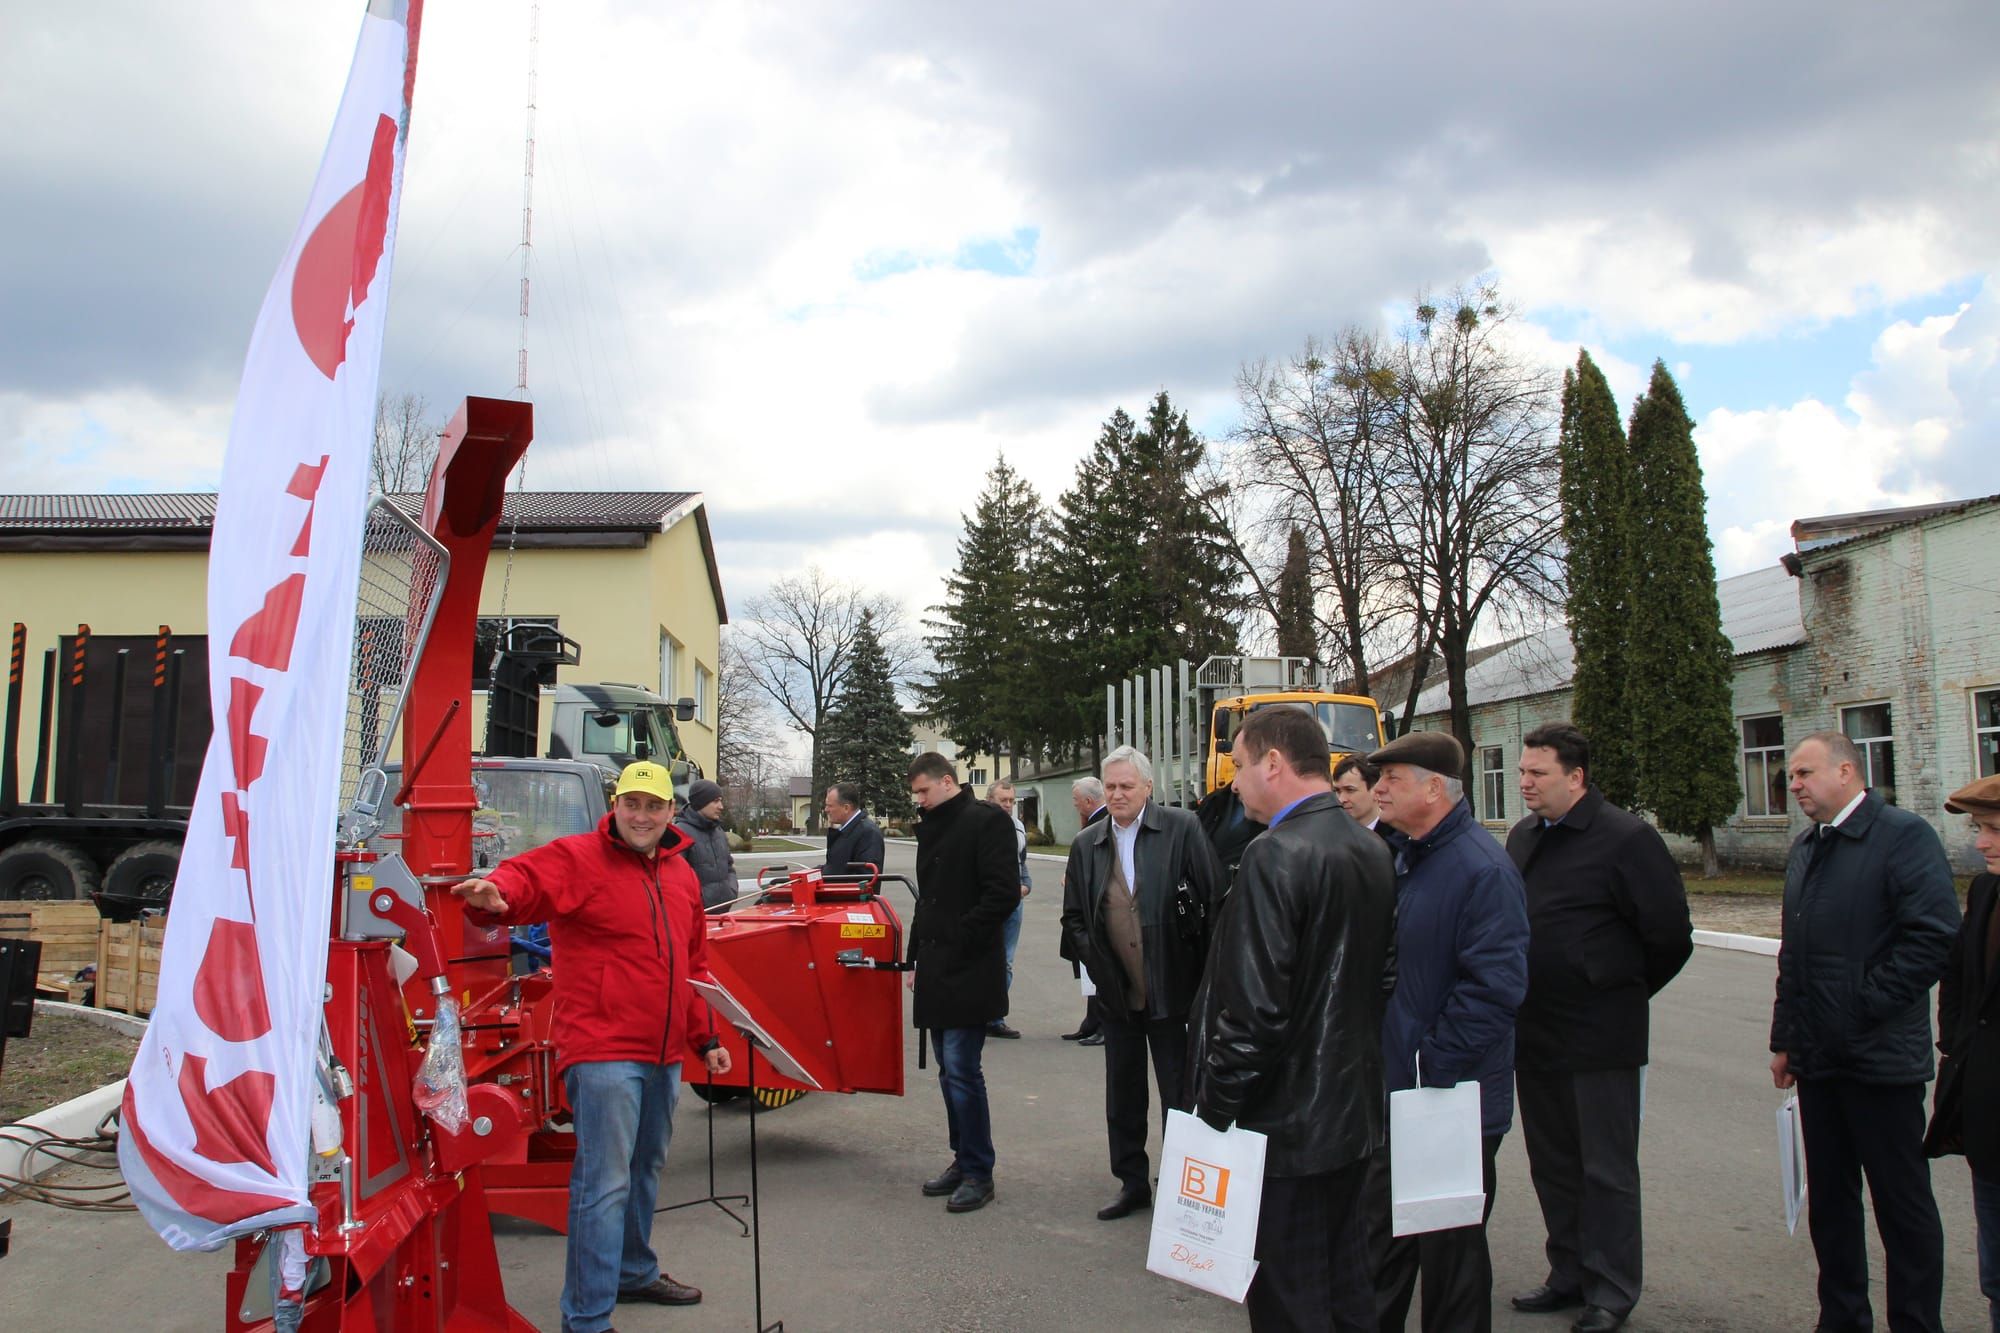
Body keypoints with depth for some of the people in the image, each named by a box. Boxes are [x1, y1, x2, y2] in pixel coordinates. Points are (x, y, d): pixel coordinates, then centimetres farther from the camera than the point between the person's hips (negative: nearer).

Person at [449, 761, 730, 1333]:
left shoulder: (680, 873, 13)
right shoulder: (578, 858, -8)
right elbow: (527, 876, -28)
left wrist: (705, 1038, 20)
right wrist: (498, 894, -51)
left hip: (663, 1053, 8)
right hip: (603, 1051, -8)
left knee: (645, 1169, 22)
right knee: (604, 1184, -8)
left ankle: (634, 1272, 41)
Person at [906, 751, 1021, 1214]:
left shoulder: (987, 821, -9)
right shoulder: (931, 829, 18)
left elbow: (1003, 893, -16)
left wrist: (959, 941, -15)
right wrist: (918, 958, 17)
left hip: (968, 973, -8)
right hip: (936, 972, 8)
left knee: (961, 1070, -8)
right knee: (949, 1071, 12)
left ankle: (978, 1173, 2)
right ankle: (962, 1161, 23)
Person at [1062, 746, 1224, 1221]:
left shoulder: (1182, 830, -8)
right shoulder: (1086, 844, 6)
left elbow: (1216, 901, -8)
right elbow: (1073, 918, 13)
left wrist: (1203, 968, -10)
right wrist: (1095, 959, -1)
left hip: (1171, 991, -4)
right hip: (1116, 993, 4)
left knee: (1179, 1095, 6)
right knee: (1122, 1096, 14)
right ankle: (1132, 1184, 29)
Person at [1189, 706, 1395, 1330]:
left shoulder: (1275, 858, -21)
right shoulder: (1374, 852, 6)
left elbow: (1254, 1010, -24)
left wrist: (1215, 1107, -13)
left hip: (1286, 1126, -9)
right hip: (1354, 1115, 9)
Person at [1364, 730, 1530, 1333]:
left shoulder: (1483, 869, -19)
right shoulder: (1400, 856, 8)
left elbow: (1496, 987, -24)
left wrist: (1433, 1068, -22)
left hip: (1452, 1099, -8)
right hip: (1393, 1087, 8)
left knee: (1449, 1249, 9)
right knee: (1382, 1237, 18)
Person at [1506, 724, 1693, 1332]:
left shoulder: (1626, 839, -13)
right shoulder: (1524, 837, 9)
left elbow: (1670, 936, -10)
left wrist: (1622, 991, 1)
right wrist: (1525, 1001, 14)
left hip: (1599, 1036, -7)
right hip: (1534, 1031, 7)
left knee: (1606, 1169, 5)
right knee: (1552, 1164, 16)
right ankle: (1569, 1275, 29)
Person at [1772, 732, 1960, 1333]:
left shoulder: (1904, 835, -9)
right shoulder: (1805, 849, 15)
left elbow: (1935, 935, -18)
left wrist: (1866, 1006, -16)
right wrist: (1784, 1038, 15)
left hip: (1881, 1056, -7)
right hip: (1819, 1058, 8)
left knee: (1903, 1202, 4)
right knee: (1829, 1197, 14)